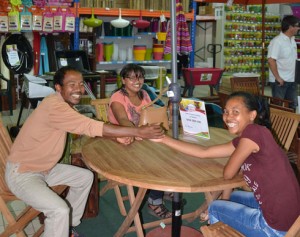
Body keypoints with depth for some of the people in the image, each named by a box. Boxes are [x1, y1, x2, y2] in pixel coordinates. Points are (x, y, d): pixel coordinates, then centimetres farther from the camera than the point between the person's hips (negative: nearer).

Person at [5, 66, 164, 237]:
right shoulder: (54, 106, -29)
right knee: (60, 210, -27)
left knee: (86, 177, 14)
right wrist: (139, 132, -35)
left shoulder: (64, 102, 2)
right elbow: (92, 127, -35)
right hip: (21, 173, -10)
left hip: (44, 168, 10)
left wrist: (117, 136, -14)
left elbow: (85, 128, 4)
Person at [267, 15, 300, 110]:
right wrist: (278, 78, -21)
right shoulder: (277, 41, -16)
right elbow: (271, 60, -22)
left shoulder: (292, 40, 10)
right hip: (280, 81, -8)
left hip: (291, 80, 8)